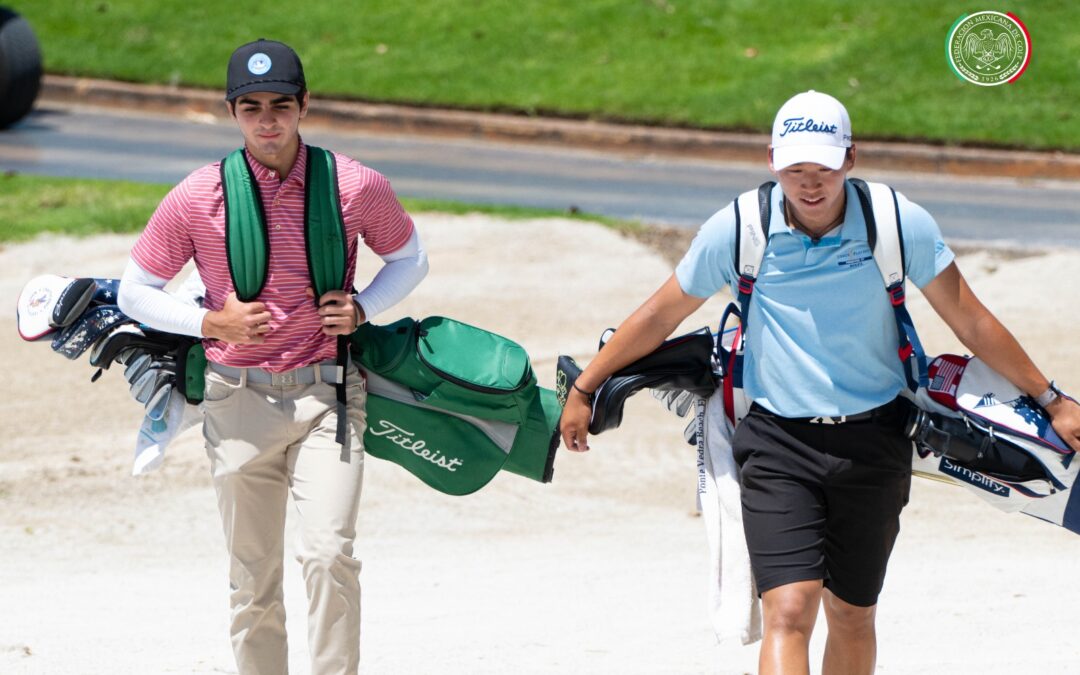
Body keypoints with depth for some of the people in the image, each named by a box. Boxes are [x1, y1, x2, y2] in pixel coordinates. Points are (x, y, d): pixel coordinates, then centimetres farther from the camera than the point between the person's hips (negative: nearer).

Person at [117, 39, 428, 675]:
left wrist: (362, 308, -3)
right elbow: (135, 293, 6)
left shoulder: (358, 186, -3)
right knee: (253, 578, 7)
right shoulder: (198, 197, -4)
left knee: (330, 554, -17)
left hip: (326, 392, -1)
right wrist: (210, 322, -9)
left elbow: (411, 259, 15)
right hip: (239, 399, 1)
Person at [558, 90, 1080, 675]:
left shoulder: (899, 225, -6)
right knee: (789, 612, -18)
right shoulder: (740, 229, -6)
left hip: (872, 444, 2)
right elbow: (660, 317, 7)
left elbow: (971, 322, 4)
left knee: (852, 617, 10)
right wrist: (583, 389, 14)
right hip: (778, 441, -1)